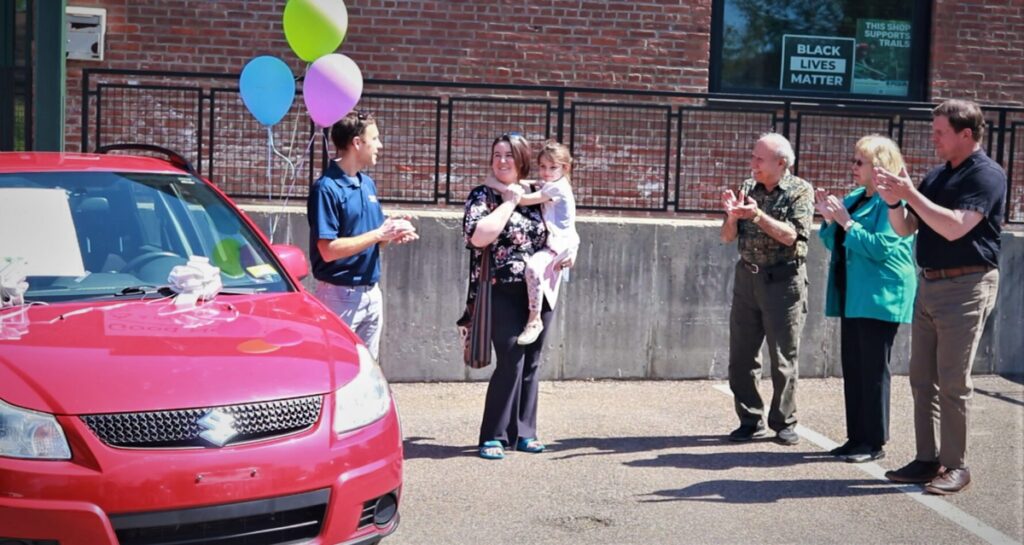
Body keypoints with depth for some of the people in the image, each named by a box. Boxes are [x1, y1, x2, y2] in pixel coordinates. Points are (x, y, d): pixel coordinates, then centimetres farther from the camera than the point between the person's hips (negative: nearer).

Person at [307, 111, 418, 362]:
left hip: (372, 293, 8)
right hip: (340, 295, -8)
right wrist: (379, 234, -19)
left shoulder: (368, 184, 11)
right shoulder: (326, 188, -15)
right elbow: (329, 250, -20)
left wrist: (392, 233, -4)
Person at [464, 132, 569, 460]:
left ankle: (523, 432, 18)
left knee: (530, 364, 8)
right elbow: (478, 236, -20)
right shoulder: (483, 196, -2)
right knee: (511, 362, -12)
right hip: (504, 294, -5)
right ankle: (494, 436, -2)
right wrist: (509, 202, -13)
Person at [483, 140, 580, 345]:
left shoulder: (557, 187, -17)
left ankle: (534, 319, -30)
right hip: (553, 244, 11)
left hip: (560, 244, -11)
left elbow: (523, 199, -22)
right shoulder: (547, 185, 13)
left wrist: (498, 186, -19)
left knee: (533, 266, -34)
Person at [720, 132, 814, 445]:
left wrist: (758, 216, -26)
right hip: (748, 276, 5)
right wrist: (732, 215, -12)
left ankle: (784, 424, 10)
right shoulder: (747, 188, 8)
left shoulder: (800, 191, -4)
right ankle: (750, 421, 14)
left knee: (783, 358, 0)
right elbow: (727, 237, 7)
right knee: (741, 355, 5)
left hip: (783, 279, -5)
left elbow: (791, 235, -16)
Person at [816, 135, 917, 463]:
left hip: (880, 297, -9)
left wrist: (846, 222, -17)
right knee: (852, 368, 11)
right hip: (853, 297, 9)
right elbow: (834, 244, 19)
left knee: (873, 371, -3)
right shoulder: (855, 198, 15)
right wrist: (828, 218, 2)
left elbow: (881, 246, -21)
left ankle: (874, 443, 5)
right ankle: (857, 437, 19)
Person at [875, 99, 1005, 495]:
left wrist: (911, 193, -21)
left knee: (952, 383, -5)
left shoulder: (987, 175, -10)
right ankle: (927, 459, 16)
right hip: (929, 284, 8)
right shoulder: (938, 175, 14)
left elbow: (955, 227, -23)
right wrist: (893, 202, -5)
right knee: (923, 379, 9)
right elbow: (906, 229, 14)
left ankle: (955, 466, 3)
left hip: (966, 286, -8)